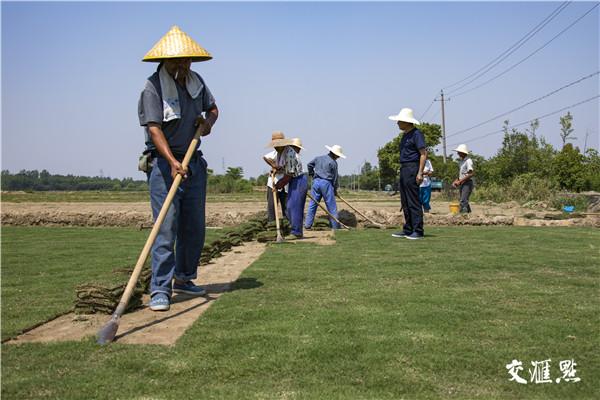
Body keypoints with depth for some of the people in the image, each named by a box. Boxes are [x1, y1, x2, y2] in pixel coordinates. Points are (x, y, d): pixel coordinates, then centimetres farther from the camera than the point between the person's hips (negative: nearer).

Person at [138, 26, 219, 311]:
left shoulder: (197, 82, 9)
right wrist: (173, 162, -35)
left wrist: (208, 121, 1)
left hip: (194, 162, 7)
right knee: (166, 228, -10)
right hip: (165, 162, -7)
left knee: (194, 227, 11)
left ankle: (183, 279, 27)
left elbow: (213, 107, 26)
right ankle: (160, 290, -4)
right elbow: (154, 128, -22)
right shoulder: (153, 87, -12)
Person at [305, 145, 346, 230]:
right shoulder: (333, 163, -5)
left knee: (312, 204, 9)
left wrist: (312, 174, 34)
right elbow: (335, 177, -2)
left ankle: (307, 225, 7)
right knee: (332, 206, 1)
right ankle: (336, 226, 4)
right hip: (326, 183, -5)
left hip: (316, 182, 5)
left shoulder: (318, 158, 12)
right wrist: (335, 189, 9)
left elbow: (309, 165, 22)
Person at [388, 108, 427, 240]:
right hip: (404, 169, 10)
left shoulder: (416, 134, -10)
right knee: (405, 202, 11)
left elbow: (424, 154, -15)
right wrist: (402, 169, 18)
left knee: (413, 201, -9)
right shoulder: (405, 135, 18)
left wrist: (420, 173, -20)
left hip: (412, 169, -10)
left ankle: (418, 231, -4)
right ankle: (408, 230, 17)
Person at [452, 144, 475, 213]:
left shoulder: (468, 161, -13)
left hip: (467, 183, -9)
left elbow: (471, 174, -20)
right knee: (464, 201, 12)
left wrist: (460, 181, -19)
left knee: (463, 201, -17)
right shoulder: (462, 161, 15)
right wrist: (456, 181, 9)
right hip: (462, 184, 9)